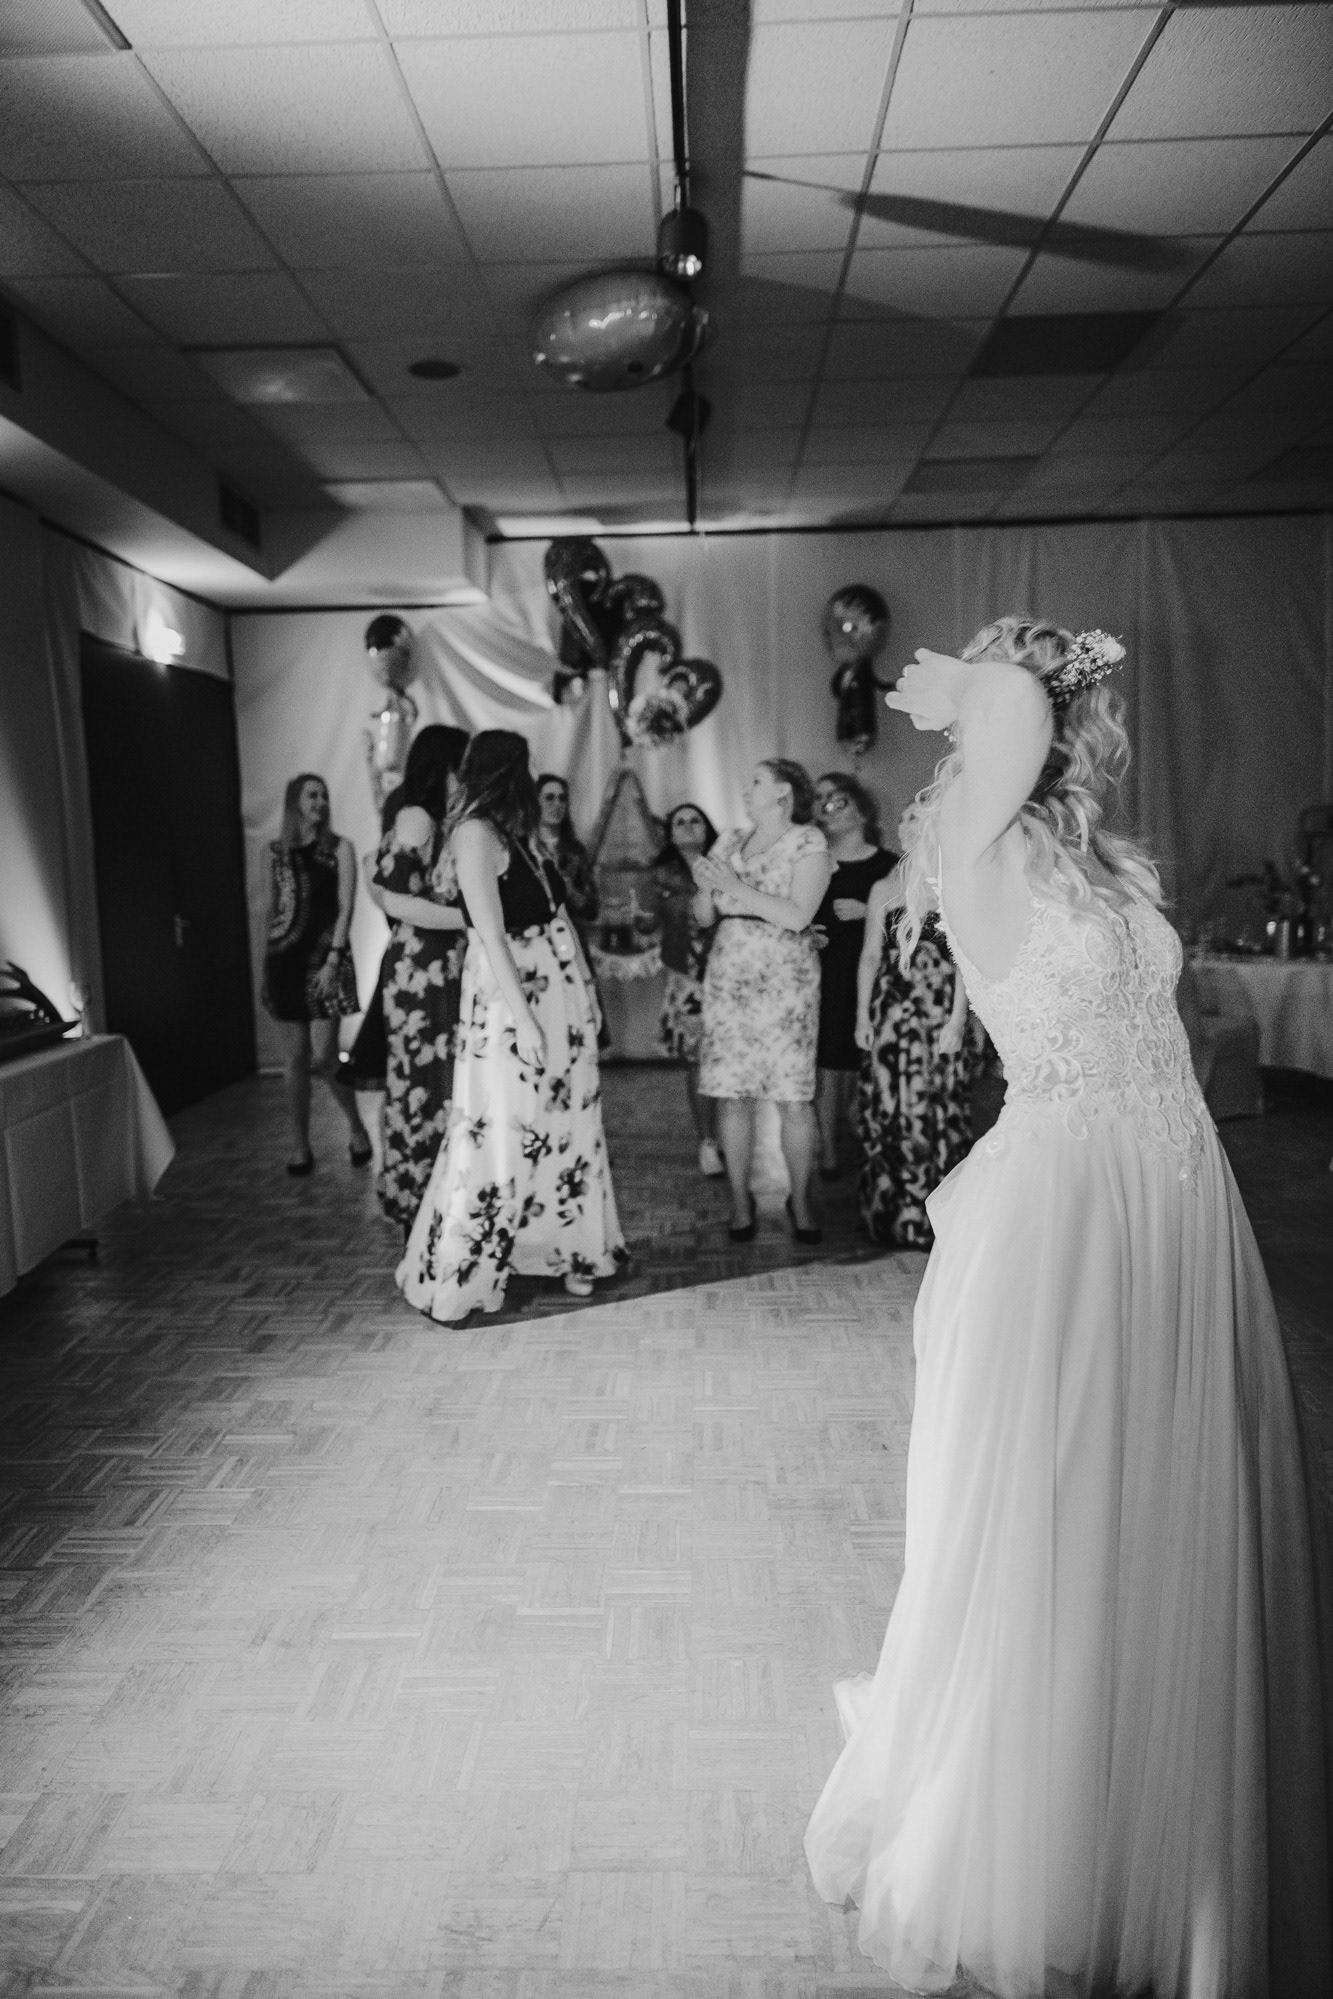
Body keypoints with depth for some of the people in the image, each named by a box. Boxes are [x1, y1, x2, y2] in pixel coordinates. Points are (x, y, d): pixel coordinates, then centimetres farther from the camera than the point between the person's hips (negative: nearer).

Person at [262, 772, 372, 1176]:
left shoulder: (339, 848, 3)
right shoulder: (277, 851, 10)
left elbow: (345, 908, -3)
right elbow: (272, 910, 13)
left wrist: (333, 959, -13)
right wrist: (268, 961, 9)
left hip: (325, 957, -2)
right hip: (285, 958, 3)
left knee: (323, 1057, -8)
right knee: (295, 1058, 3)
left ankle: (356, 1127, 15)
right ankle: (301, 1147, 11)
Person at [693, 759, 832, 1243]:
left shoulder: (808, 842, -1)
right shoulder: (731, 842, 14)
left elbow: (797, 916, -13)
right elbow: (704, 918, 16)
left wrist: (734, 885, -13)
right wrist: (705, 887, -5)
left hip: (785, 979, -4)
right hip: (728, 976, 4)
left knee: (793, 1097, -4)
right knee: (732, 1094, 2)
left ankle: (800, 1200, 10)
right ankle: (740, 1199, 13)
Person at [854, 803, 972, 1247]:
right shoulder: (883, 889, 12)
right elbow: (871, 955, 13)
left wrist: (957, 1019, -9)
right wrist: (862, 1016, 7)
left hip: (938, 1014, -3)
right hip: (889, 1011, 3)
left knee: (935, 1111, -5)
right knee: (886, 1110, 3)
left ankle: (930, 1221, 5)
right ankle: (888, 1214, 14)